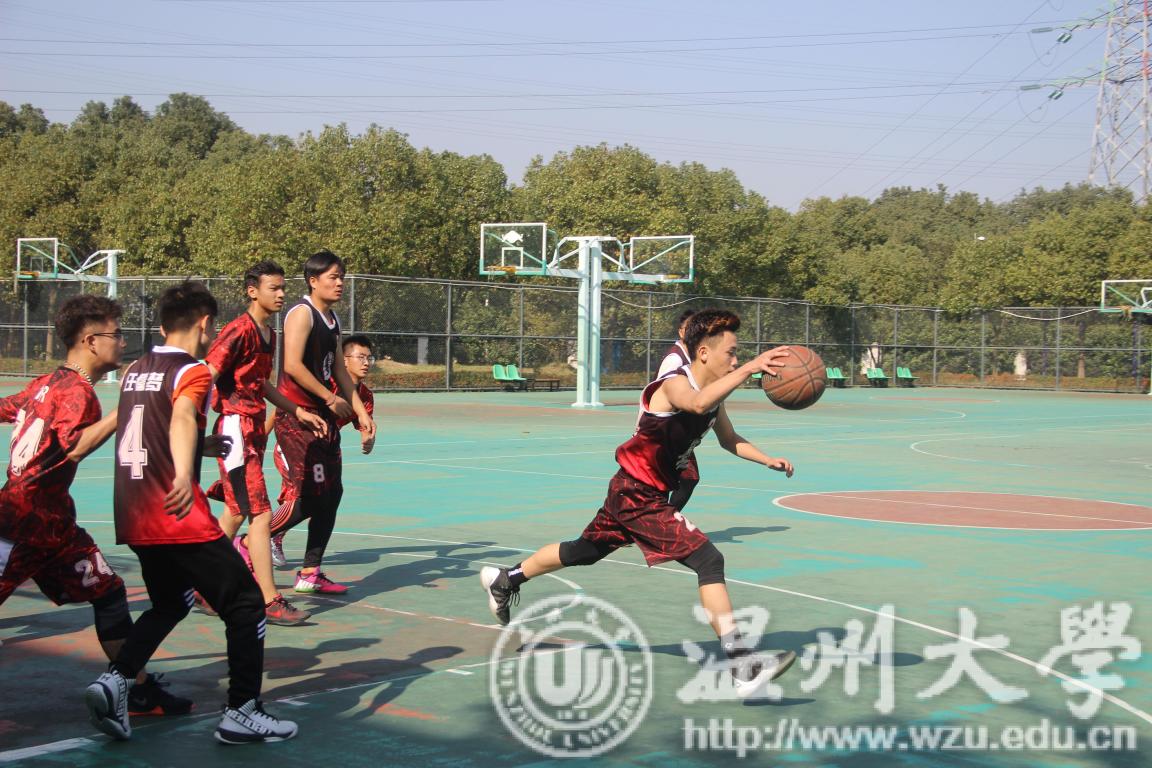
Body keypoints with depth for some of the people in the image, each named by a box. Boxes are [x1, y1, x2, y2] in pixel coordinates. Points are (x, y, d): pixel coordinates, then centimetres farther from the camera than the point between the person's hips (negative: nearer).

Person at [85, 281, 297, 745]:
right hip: (179, 516, -8)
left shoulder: (134, 371, 14)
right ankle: (242, 713, 6)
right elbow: (182, 420, -31)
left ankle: (114, 681, 8)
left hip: (133, 517, 8)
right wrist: (183, 476, -51)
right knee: (246, 603, 5)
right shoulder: (192, 372, -9)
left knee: (170, 604, 26)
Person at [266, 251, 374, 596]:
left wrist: (360, 411, 15)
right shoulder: (302, 313, -12)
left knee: (331, 493, 8)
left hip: (324, 416, 9)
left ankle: (310, 574, 14)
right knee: (309, 496, -11)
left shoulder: (332, 319, 16)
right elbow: (292, 365, -22)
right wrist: (331, 398, -17)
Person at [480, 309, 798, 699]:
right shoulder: (674, 384, -23)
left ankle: (504, 580, 47)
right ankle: (742, 666, -22)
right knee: (709, 561, -19)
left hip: (630, 492, 10)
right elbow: (698, 404, -48)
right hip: (638, 495, -10)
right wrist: (750, 368, -55)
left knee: (583, 552, 27)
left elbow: (729, 440, 20)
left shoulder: (712, 393, 5)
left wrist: (767, 460, 5)